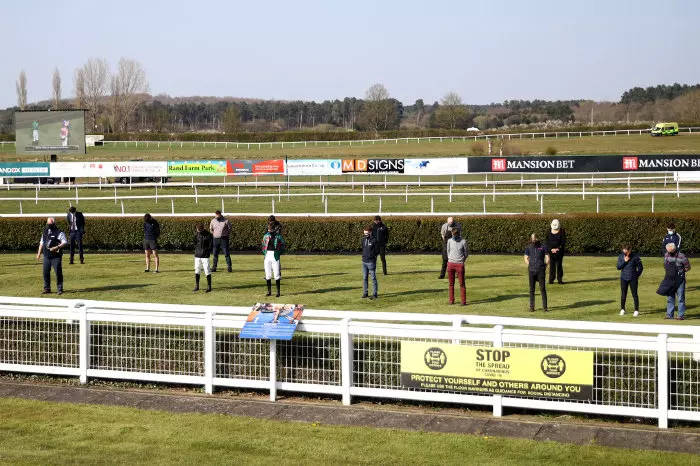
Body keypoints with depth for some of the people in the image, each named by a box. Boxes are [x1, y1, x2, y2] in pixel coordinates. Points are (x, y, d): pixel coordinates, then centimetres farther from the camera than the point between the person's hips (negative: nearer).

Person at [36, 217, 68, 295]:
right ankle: (47, 288, 18)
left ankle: (60, 289, 2)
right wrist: (39, 252, 20)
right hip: (46, 256, 6)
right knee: (46, 272, 7)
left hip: (56, 256, -6)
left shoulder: (59, 233, -7)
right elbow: (42, 242, 24)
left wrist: (57, 247, -26)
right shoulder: (45, 232, 14)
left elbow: (65, 242, -14)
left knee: (58, 273, -6)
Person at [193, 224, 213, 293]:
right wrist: (196, 250, 8)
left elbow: (211, 245, -5)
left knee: (207, 271, -5)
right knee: (196, 271, 6)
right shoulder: (197, 235, 7)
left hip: (205, 256, -5)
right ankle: (196, 286, 14)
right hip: (197, 256, 5)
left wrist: (206, 252, -9)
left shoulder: (208, 235, -7)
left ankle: (209, 287, 1)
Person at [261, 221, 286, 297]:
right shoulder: (266, 235, 10)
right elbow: (262, 245, 19)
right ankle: (269, 291, 14)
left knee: (276, 274, -5)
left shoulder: (278, 236, -1)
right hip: (267, 256, 4)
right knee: (268, 274, 6)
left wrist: (279, 253, -3)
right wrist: (265, 252, 5)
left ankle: (278, 292, 0)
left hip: (275, 256, -4)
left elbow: (283, 245, 5)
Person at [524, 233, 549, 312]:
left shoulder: (543, 246, 1)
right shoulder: (529, 247, 8)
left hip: (540, 270, -3)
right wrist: (530, 266, 7)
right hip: (531, 271, 3)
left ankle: (544, 306, -4)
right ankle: (532, 307, 10)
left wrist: (544, 267, -1)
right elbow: (526, 258, 17)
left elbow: (547, 258, 4)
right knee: (532, 289, 5)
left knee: (542, 288, -6)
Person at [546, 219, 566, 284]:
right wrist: (551, 249, -8)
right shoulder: (549, 232, 6)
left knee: (559, 265, -2)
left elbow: (563, 242, -4)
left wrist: (558, 249, -12)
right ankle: (551, 279, 5)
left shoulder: (562, 232, -2)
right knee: (552, 265, 1)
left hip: (559, 251, -2)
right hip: (551, 251, 2)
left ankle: (560, 279, 2)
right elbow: (547, 242, 6)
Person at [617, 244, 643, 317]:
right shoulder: (620, 256, -2)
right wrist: (624, 261, -15)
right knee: (623, 294, 7)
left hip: (633, 279, -2)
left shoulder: (635, 257, -10)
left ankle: (636, 310, 8)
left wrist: (637, 275, 0)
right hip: (624, 279, 2)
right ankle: (622, 309, 20)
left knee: (634, 294, 0)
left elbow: (640, 267, 0)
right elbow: (618, 267, -4)